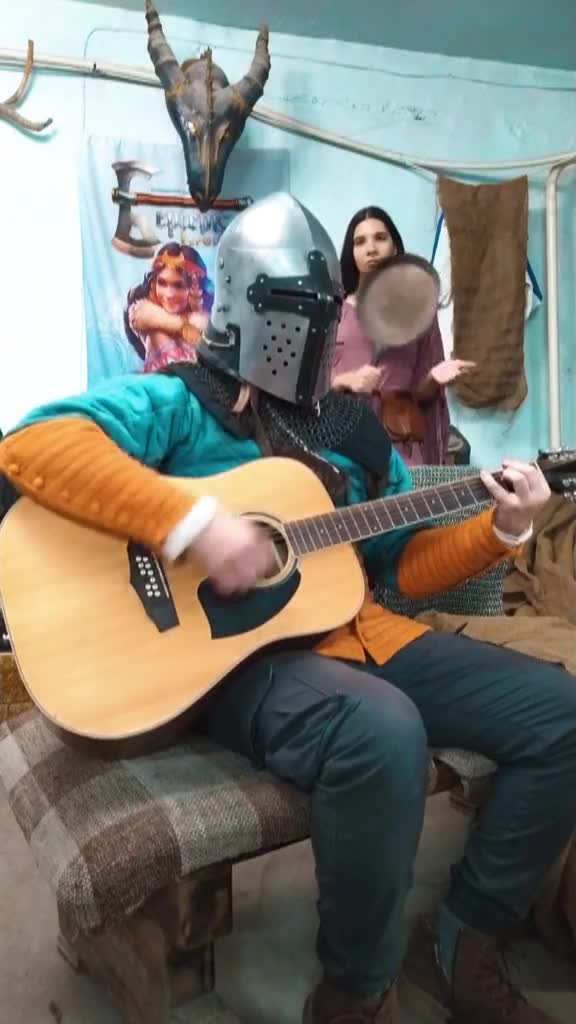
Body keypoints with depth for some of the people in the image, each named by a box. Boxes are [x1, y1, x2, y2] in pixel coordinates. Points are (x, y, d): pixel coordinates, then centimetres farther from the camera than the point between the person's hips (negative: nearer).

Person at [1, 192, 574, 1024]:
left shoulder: (352, 427, 17)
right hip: (243, 656, -7)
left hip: (362, 634, 7)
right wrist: (197, 523, -28)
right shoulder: (179, 402, -2)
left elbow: (408, 565, 19)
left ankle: (462, 942, 12)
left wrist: (502, 530, 2)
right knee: (385, 735, -38)